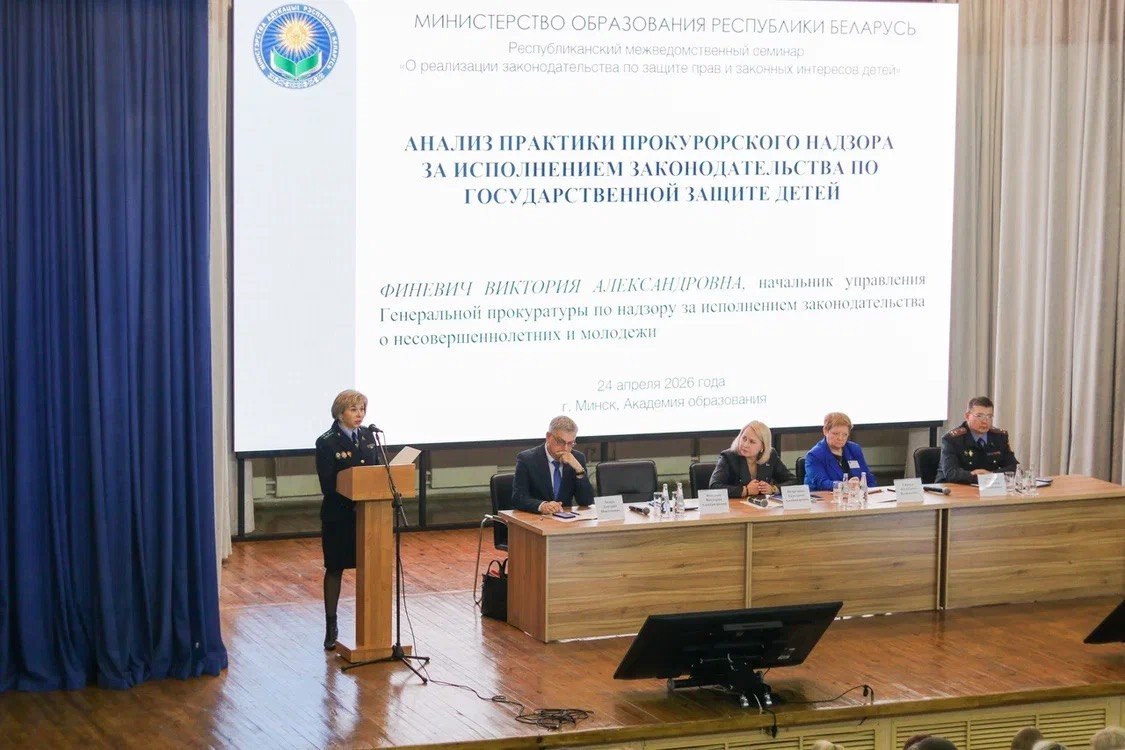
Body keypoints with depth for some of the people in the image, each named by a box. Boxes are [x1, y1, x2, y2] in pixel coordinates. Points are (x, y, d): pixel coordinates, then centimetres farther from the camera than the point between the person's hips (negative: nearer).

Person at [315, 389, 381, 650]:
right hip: (339, 516, -4)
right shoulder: (327, 443, -11)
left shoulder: (368, 436, 6)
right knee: (335, 569, 5)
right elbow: (327, 485, -14)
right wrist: (353, 505, -23)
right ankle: (331, 626, 13)